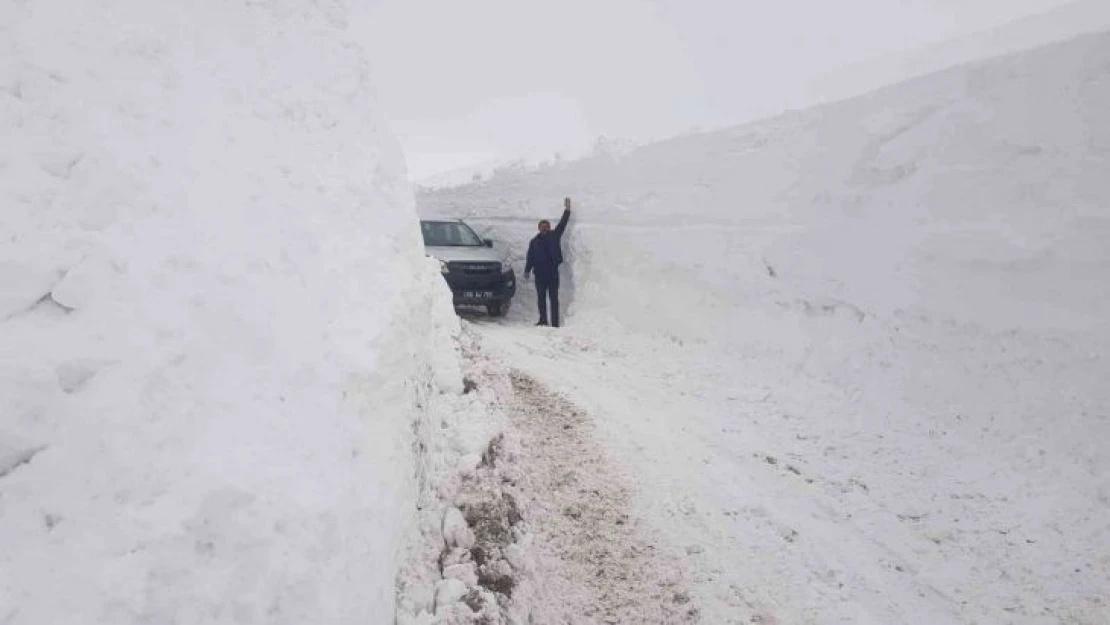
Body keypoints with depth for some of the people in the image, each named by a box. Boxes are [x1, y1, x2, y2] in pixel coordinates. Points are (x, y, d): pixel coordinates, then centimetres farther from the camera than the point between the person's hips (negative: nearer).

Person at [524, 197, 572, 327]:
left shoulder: (554, 236, 6)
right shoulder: (534, 241, 8)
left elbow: (562, 224, 5)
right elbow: (530, 258, 7)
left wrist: (567, 210, 1)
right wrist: (527, 271, 1)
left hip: (553, 272, -1)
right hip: (540, 274, 1)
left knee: (554, 298, 0)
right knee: (541, 298, 7)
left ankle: (555, 323, 0)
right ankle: (543, 320, 15)